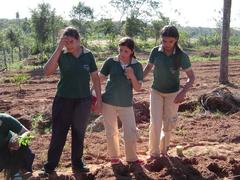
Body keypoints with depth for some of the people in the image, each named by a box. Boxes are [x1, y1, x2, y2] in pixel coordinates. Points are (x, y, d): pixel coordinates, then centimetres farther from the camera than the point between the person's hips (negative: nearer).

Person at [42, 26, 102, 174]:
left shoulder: (88, 55, -2)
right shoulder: (62, 54, -6)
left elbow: (95, 78, 4)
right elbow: (47, 72, -20)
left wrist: (99, 99, 2)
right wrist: (59, 49, -22)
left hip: (83, 100, 1)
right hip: (63, 99, -1)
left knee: (79, 134, 12)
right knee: (58, 134, 2)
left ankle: (77, 164, 26)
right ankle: (50, 166, 13)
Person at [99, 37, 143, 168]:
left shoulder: (137, 66, -4)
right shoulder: (111, 62, -7)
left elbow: (138, 88, -4)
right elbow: (100, 78, 1)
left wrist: (132, 76, -20)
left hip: (126, 104, 1)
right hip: (108, 102, 0)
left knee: (131, 132, 3)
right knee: (111, 132, 10)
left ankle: (131, 157, 24)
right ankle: (114, 157, 30)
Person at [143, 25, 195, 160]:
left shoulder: (181, 56, -19)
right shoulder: (155, 51, -14)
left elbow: (191, 77, -12)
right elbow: (149, 67, 4)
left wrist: (183, 92, -27)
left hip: (173, 93, -1)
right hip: (156, 92, 1)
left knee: (168, 124, 11)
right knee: (155, 123, -4)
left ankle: (164, 149, 34)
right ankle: (154, 152, 13)